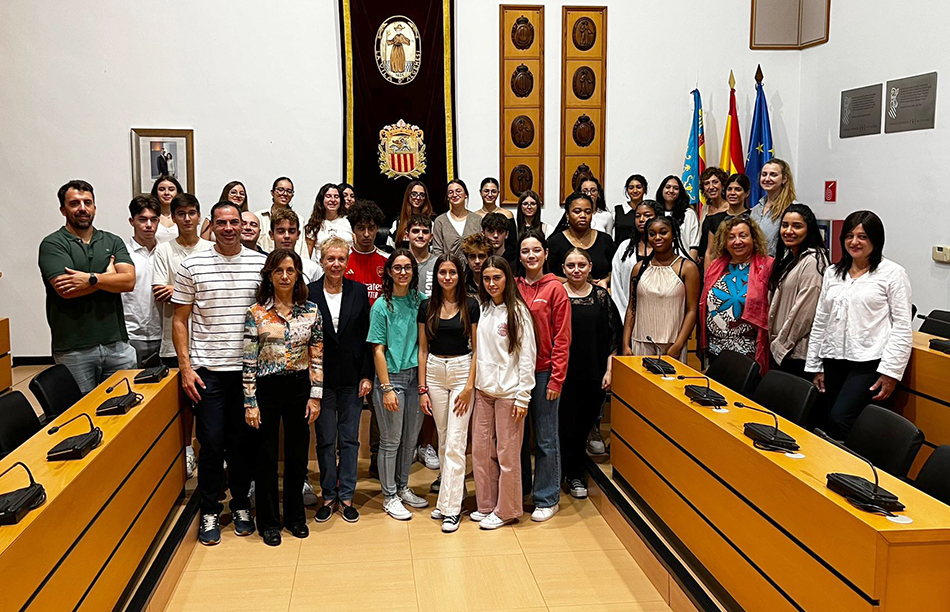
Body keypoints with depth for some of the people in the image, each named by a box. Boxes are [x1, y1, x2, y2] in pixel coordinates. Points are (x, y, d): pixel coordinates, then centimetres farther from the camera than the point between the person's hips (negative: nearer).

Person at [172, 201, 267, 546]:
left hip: (248, 369, 1)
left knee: (244, 440, 9)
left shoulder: (260, 263, 3)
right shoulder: (192, 265, 0)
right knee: (211, 442, 2)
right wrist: (185, 367, -4)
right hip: (208, 370, -1)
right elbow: (180, 320, 3)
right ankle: (209, 512, 18)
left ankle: (241, 505, 26)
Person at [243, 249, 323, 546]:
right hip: (266, 389, -2)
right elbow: (249, 361, -5)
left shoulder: (311, 310, 1)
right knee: (266, 456, 8)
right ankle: (268, 521, 23)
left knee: (297, 455, 12)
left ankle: (294, 515, 29)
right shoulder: (256, 313, -5)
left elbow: (317, 357, 3)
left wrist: (316, 396, -1)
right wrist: (250, 402, -8)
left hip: (299, 388, 2)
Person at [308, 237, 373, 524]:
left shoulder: (359, 291, 1)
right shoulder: (309, 293, -3)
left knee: (350, 439, 8)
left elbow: (366, 336, 2)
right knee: (325, 440, 8)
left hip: (352, 378, 1)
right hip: (322, 378, -1)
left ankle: (346, 496, 19)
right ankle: (328, 496, 21)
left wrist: (367, 375, -2)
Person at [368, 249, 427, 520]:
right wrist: (387, 388, -13)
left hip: (416, 376, 5)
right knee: (391, 440, 4)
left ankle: (403, 488, 31)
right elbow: (378, 350, -9)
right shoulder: (381, 306, -8)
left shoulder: (419, 300, 5)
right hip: (391, 377, -5)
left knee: (411, 438, 14)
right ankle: (389, 496, 18)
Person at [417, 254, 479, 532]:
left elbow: (476, 348, -2)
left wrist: (469, 386, -9)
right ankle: (449, 496, 23)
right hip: (434, 372, 3)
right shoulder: (427, 306, 4)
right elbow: (423, 349, 6)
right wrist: (422, 389, 1)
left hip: (462, 371, -3)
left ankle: (451, 507, -2)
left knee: (455, 442, -6)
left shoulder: (470, 305, -3)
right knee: (443, 440, 11)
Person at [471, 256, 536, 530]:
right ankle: (486, 505, 23)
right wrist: (474, 384, 9)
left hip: (508, 393, -6)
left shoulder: (518, 311, -8)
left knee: (507, 453, 1)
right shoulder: (483, 310, 9)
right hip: (483, 391, 6)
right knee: (480, 450, 9)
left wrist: (523, 397, -13)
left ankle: (506, 510, 14)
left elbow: (527, 356, -10)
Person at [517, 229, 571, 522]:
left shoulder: (555, 289, -5)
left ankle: (547, 498, 15)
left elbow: (562, 338, -6)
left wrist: (556, 379, -10)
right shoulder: (513, 288, 5)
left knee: (545, 438, 3)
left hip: (543, 373, -4)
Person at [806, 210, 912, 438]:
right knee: (830, 421, 3)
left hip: (869, 363, -5)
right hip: (834, 361, 6)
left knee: (839, 419, -20)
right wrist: (815, 366, 14)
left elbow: (902, 327, -5)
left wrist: (891, 372, -11)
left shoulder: (892, 274, -1)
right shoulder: (832, 273, 14)